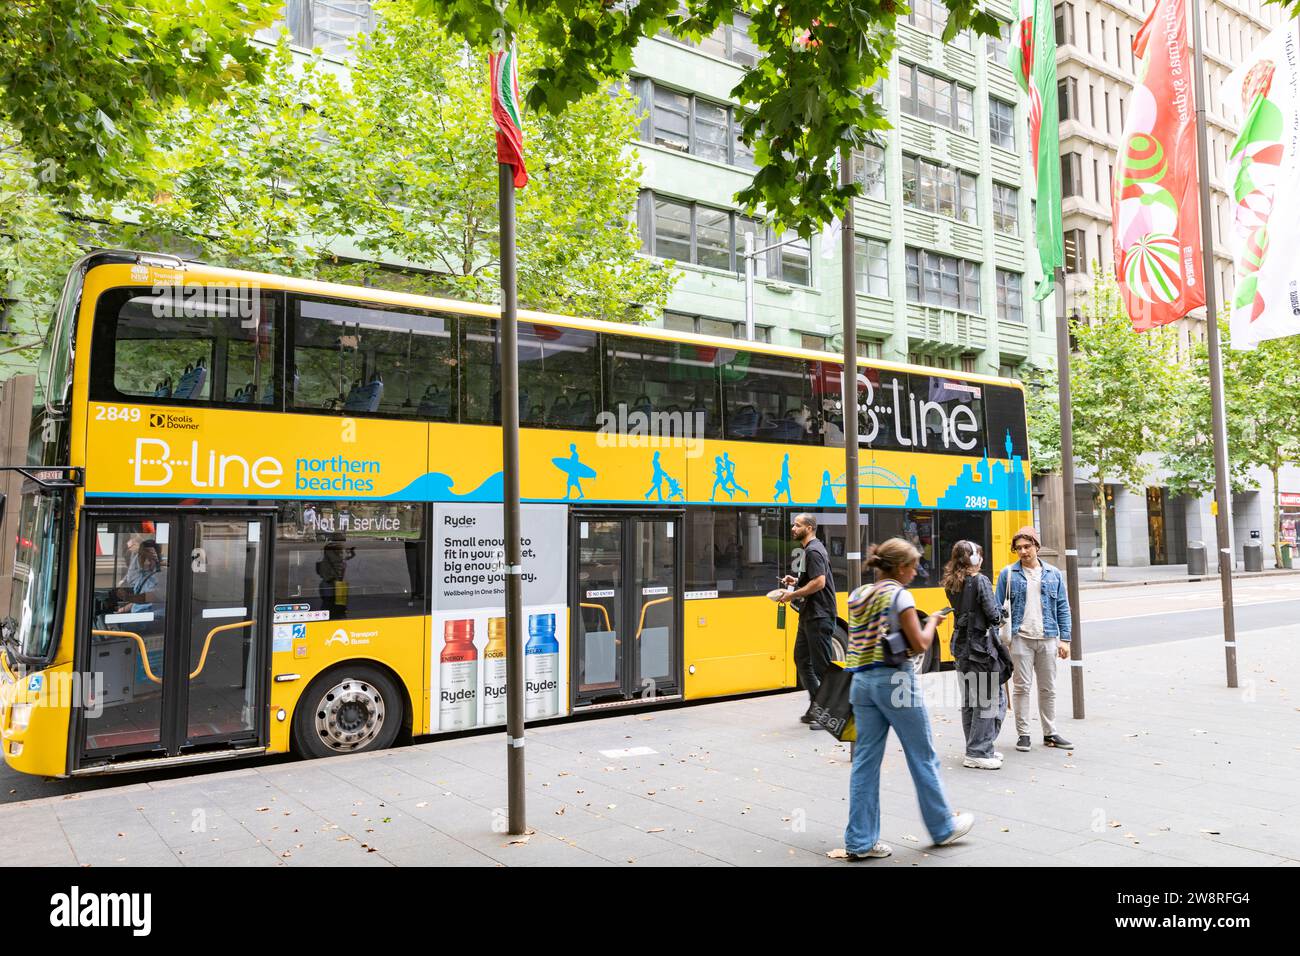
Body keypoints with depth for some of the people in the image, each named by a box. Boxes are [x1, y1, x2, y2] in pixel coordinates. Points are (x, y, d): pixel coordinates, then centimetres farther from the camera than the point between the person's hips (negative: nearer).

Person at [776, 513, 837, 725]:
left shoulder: (814, 551, -15)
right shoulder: (810, 549, 16)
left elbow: (819, 582, -25)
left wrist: (792, 595, -18)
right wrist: (797, 581, 12)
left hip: (819, 616, -11)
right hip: (809, 615, 11)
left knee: (821, 666, -4)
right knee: (802, 659, 14)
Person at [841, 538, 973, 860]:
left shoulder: (857, 596, 9)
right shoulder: (899, 595, -11)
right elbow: (919, 644, -12)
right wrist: (932, 622, 6)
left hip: (862, 681, 6)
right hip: (895, 680, -6)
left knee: (865, 761, 7)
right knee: (923, 758, 12)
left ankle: (860, 841, 9)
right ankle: (943, 828, 29)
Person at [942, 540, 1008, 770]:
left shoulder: (952, 584, 8)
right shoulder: (980, 581, -14)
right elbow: (993, 616, -16)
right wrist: (1000, 611, 5)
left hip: (961, 646, 8)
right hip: (981, 647, -8)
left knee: (969, 701, 15)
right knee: (992, 700, 0)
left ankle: (976, 749, 24)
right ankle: (977, 753, 1)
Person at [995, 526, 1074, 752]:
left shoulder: (1053, 574, 7)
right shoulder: (1008, 574, 0)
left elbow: (1063, 608, 9)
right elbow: (997, 607, 2)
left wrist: (1065, 639, 3)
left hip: (1048, 639, 2)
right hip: (1021, 639, -2)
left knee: (1048, 689, 11)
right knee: (1021, 687, 1)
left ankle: (1050, 733, 22)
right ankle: (1023, 734, 10)